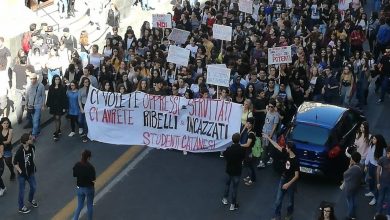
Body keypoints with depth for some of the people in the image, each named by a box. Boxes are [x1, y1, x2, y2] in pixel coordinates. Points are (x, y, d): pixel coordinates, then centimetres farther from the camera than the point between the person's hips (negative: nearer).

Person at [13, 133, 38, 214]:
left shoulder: (32, 147, -11)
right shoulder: (20, 151, -29)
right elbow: (15, 163, -18)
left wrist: (34, 167, 10)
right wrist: (20, 172, -17)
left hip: (31, 172, 6)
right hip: (22, 174, -6)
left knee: (33, 187, 22)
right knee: (22, 191, 11)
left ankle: (31, 200, 51)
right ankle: (21, 207, 29)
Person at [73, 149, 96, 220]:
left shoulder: (77, 165, -9)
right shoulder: (90, 167, -24)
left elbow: (74, 175, 2)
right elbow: (93, 178, -21)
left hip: (79, 188, 4)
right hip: (89, 188, -4)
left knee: (79, 206, 16)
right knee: (90, 205, 15)